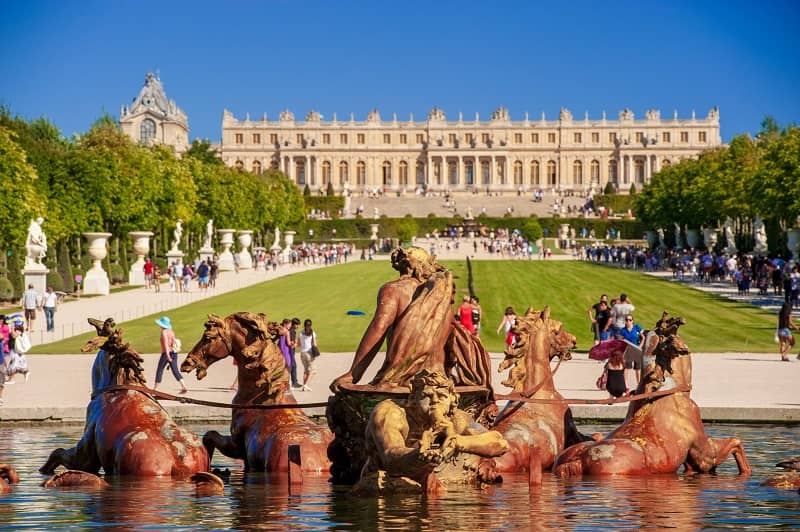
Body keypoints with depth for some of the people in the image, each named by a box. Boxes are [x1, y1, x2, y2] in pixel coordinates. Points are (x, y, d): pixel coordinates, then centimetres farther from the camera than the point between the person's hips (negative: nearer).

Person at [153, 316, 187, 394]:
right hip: (173, 353, 7)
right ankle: (183, 387, -15)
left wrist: (167, 354, -29)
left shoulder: (164, 332, -11)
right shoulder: (171, 331, 12)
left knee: (159, 370, 8)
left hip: (166, 353, -7)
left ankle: (155, 388, 18)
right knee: (175, 371, 0)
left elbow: (165, 343, -21)